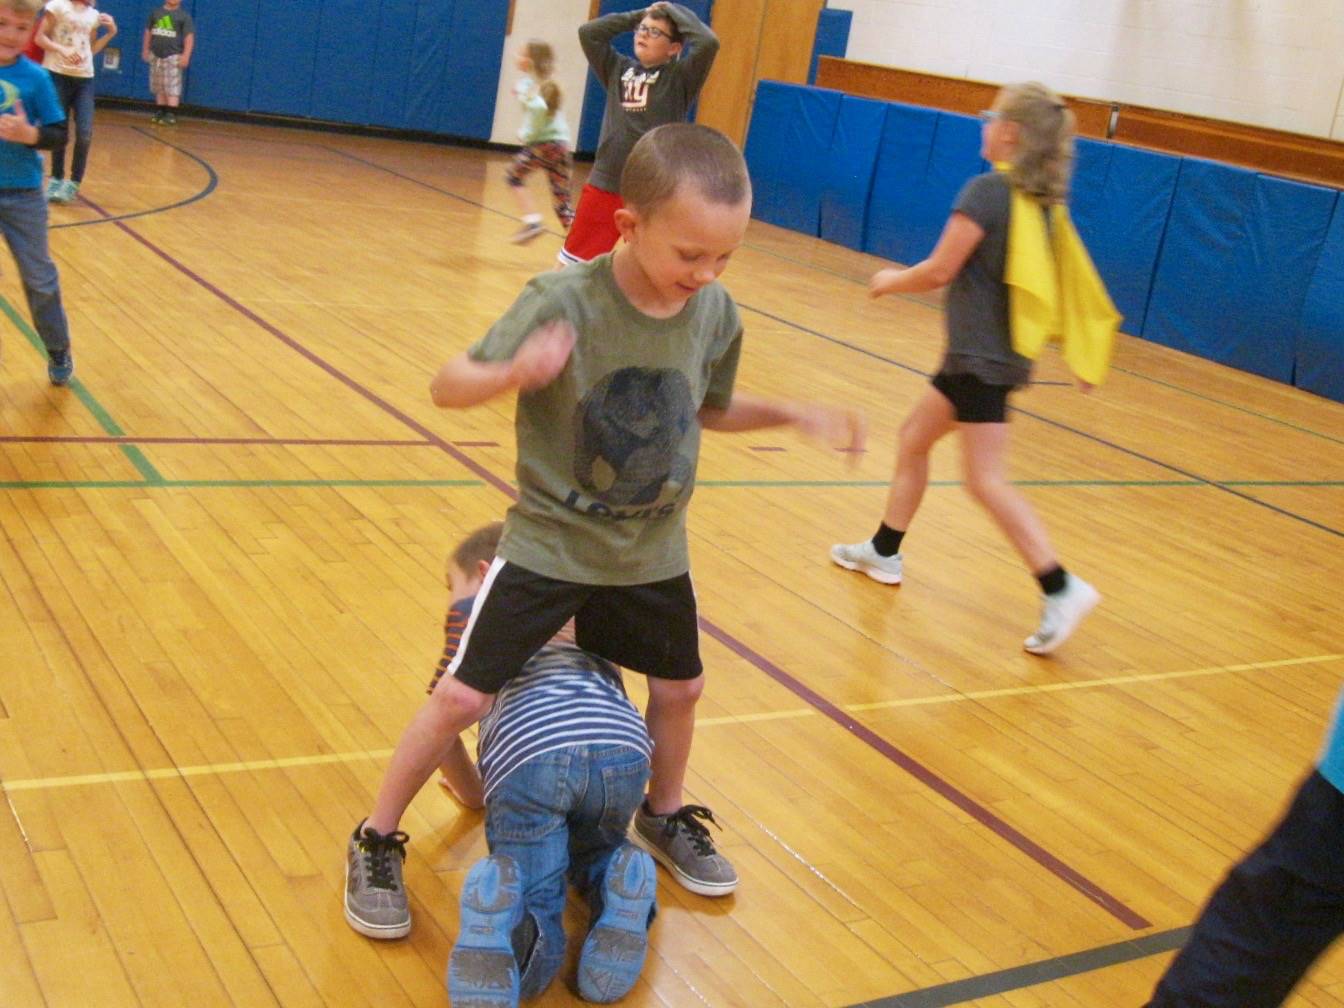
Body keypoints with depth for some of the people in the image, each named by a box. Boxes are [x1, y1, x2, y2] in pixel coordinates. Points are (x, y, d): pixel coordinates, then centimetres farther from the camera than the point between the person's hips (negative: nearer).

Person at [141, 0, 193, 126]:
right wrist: (145, 49, 17)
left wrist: (186, 56, -16)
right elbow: (148, 31, 19)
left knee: (172, 87, -11)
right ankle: (160, 112, 17)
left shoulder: (184, 16, -3)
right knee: (158, 86, 9)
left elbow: (189, 37, -8)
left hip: (173, 56, -5)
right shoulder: (155, 12, 11)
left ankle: (171, 115, -13)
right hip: (156, 55, 5)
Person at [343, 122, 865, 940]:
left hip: (653, 554, 5)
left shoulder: (717, 314, -9)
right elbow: (449, 385, -21)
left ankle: (665, 817, 47)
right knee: (464, 695, -3)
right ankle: (378, 842, 20)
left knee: (680, 687, 18)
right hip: (548, 543, -4)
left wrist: (795, 413, -2)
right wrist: (513, 371, -42)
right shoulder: (564, 302, -24)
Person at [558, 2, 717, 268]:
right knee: (571, 264, 12)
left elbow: (708, 42, -16)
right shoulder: (619, 69, 11)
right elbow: (588, 32, 9)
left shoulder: (679, 77, -2)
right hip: (604, 185, 4)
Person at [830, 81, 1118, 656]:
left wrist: (890, 281, 4)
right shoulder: (1041, 200, 9)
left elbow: (939, 271, -16)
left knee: (987, 480, -8)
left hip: (982, 357, -9)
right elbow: (1061, 283, 13)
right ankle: (884, 551, 32)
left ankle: (1061, 589, -9)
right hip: (985, 354, 9)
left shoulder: (987, 191, -16)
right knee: (914, 438, 20)